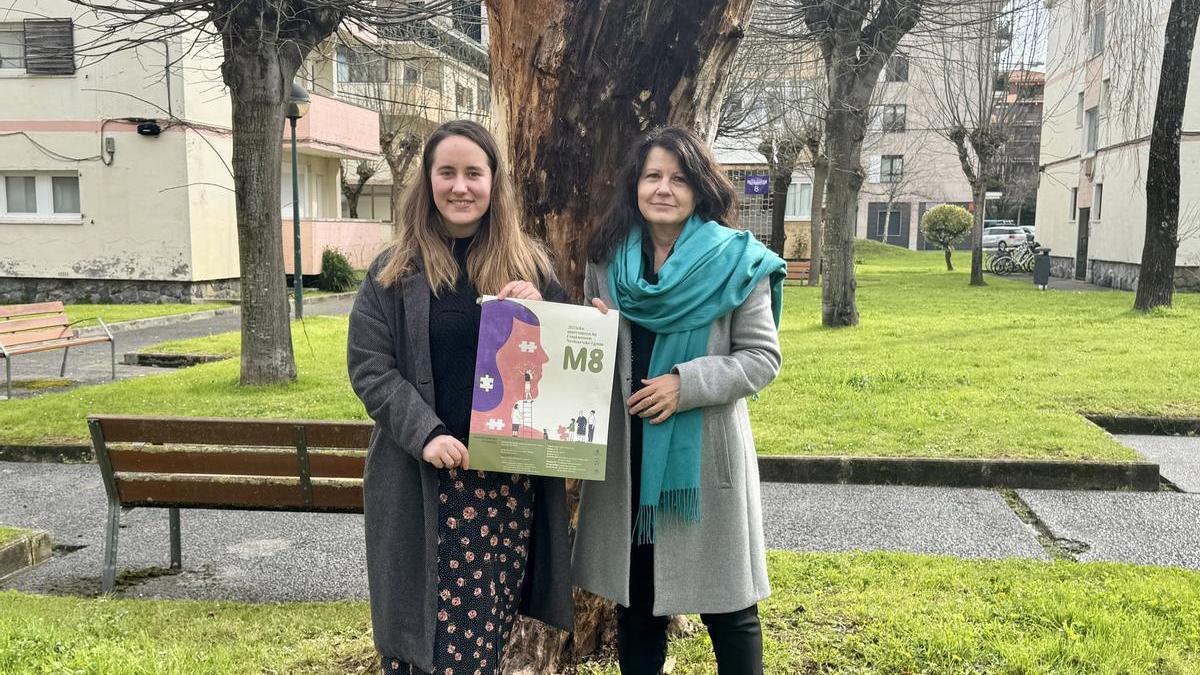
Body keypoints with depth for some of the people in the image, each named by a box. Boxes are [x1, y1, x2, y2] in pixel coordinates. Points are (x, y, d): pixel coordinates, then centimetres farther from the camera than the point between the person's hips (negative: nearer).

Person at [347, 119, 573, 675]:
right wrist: (426, 434, -15)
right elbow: (369, 367, -2)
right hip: (422, 481, -1)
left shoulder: (529, 265, 8)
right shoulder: (395, 269, 3)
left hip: (510, 478, 1)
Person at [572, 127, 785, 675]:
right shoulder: (606, 258, 5)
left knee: (727, 606, 8)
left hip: (705, 450, -3)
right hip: (626, 448, 4)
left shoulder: (736, 260, -6)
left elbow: (762, 357, -7)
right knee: (634, 599, 15)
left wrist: (685, 384, -19)